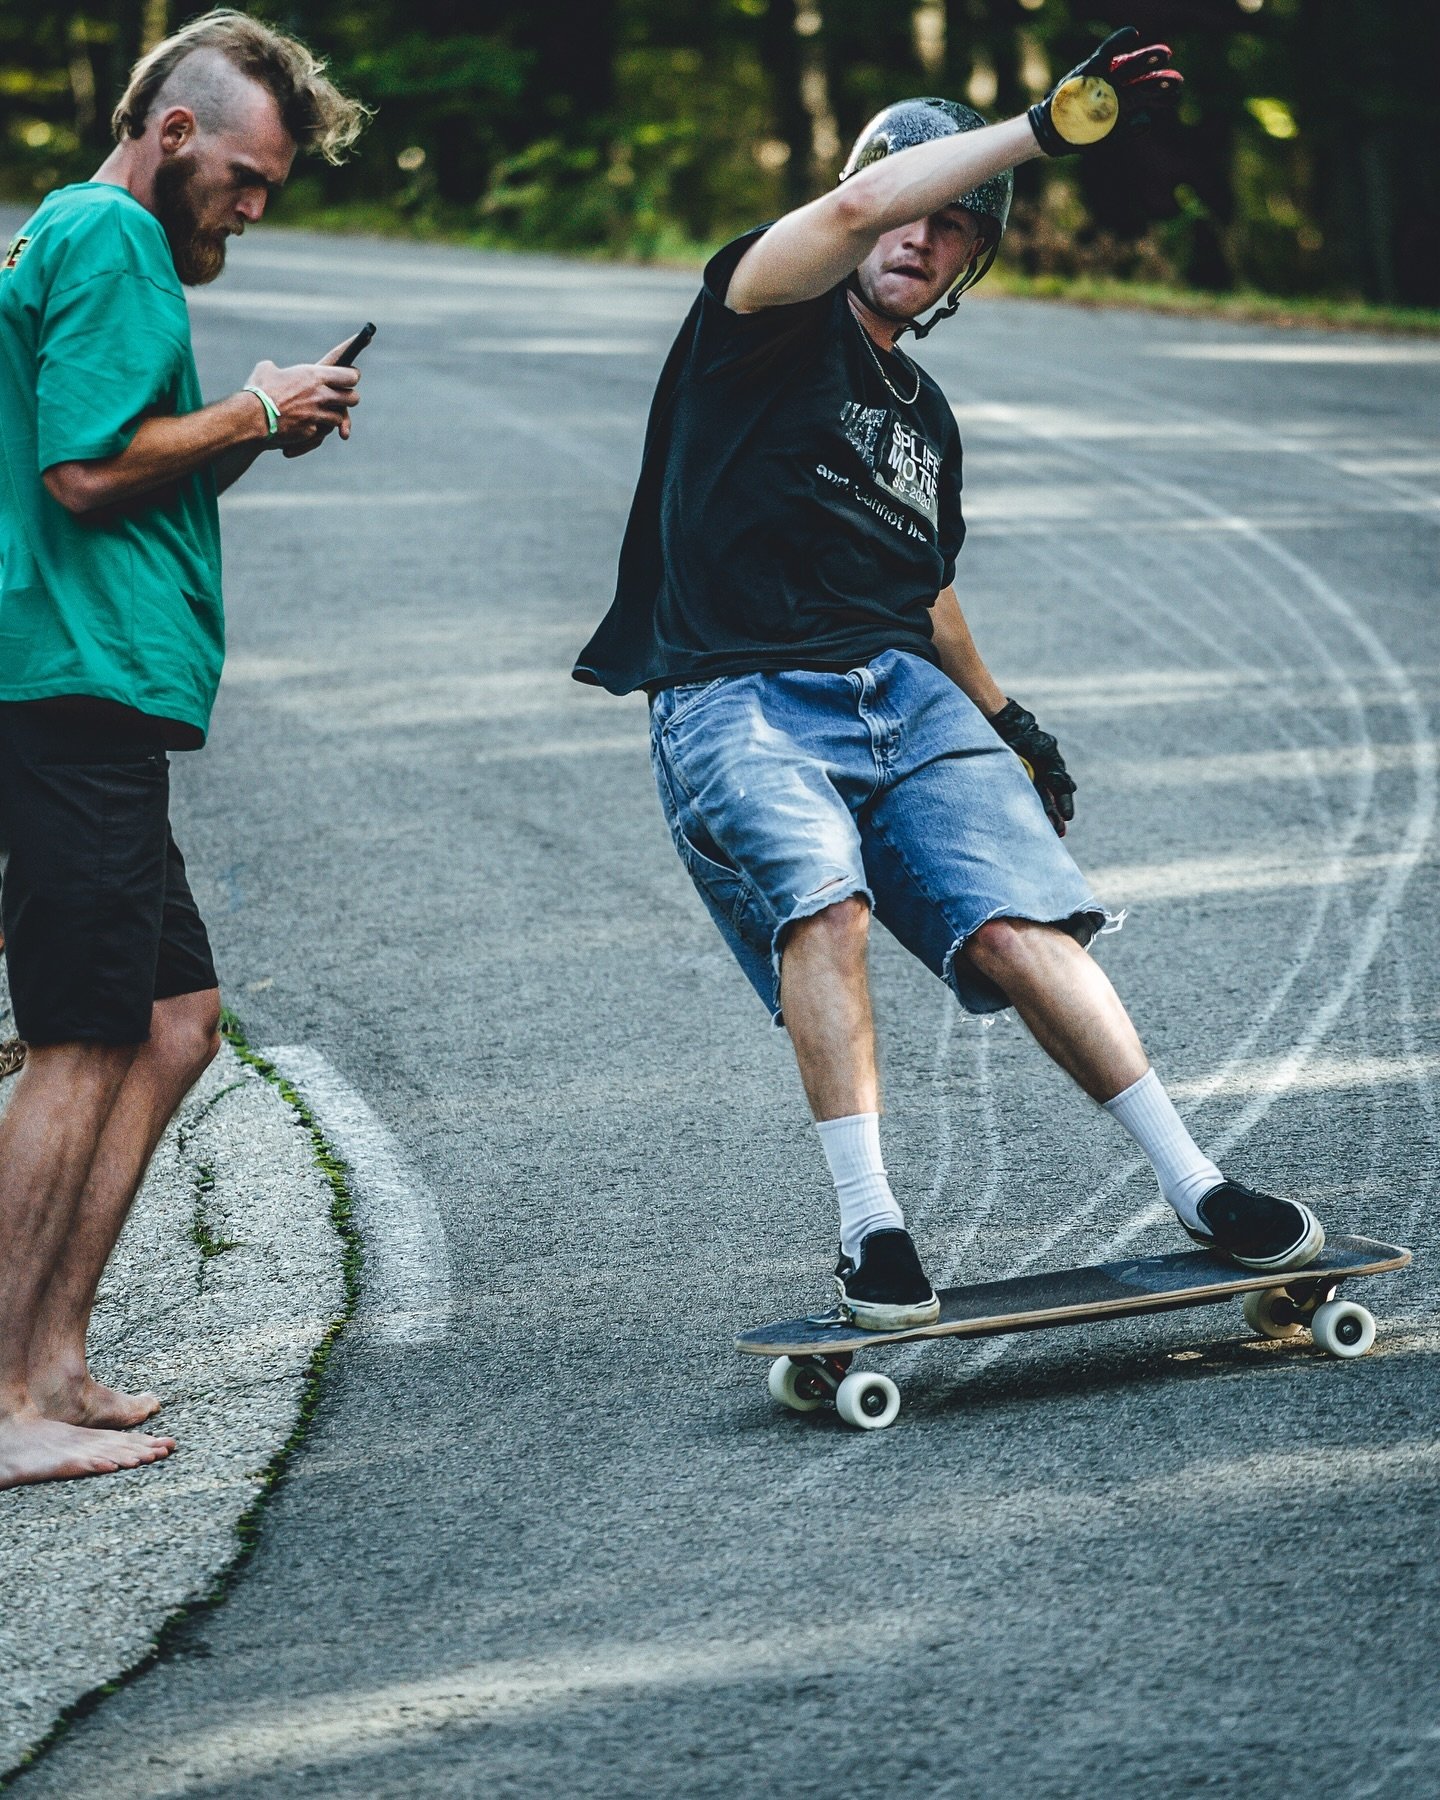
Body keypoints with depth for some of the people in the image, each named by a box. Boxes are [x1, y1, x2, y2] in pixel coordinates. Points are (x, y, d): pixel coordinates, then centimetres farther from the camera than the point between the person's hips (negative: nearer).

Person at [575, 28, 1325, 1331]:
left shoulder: (924, 414, 24)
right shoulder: (771, 321, 3)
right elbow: (853, 208, -18)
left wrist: (1004, 717, 39)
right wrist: (1044, 127, -22)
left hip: (908, 700, 5)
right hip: (741, 704, -5)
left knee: (1019, 922, -15)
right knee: (822, 904, -31)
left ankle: (1195, 1190, -13)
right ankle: (869, 1230, -30)